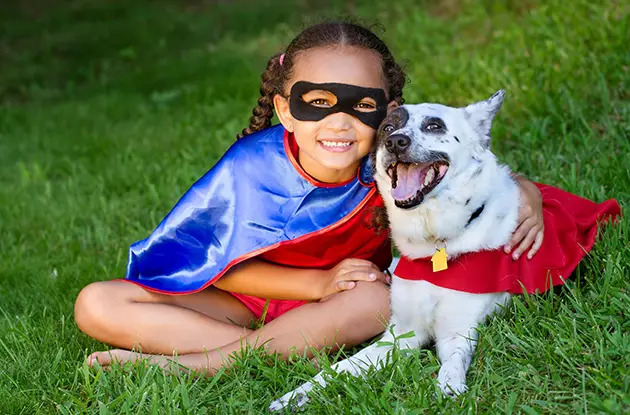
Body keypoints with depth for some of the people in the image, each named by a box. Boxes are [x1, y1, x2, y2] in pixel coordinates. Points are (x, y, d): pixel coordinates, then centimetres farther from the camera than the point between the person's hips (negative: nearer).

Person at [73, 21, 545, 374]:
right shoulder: (252, 166, -26)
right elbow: (227, 267, -15)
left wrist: (525, 197, -30)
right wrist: (318, 284, -26)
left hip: (343, 293, 0)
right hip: (252, 294, 0)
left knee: (376, 301, -37)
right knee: (98, 306, -17)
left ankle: (197, 362, -28)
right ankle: (297, 350, -27)